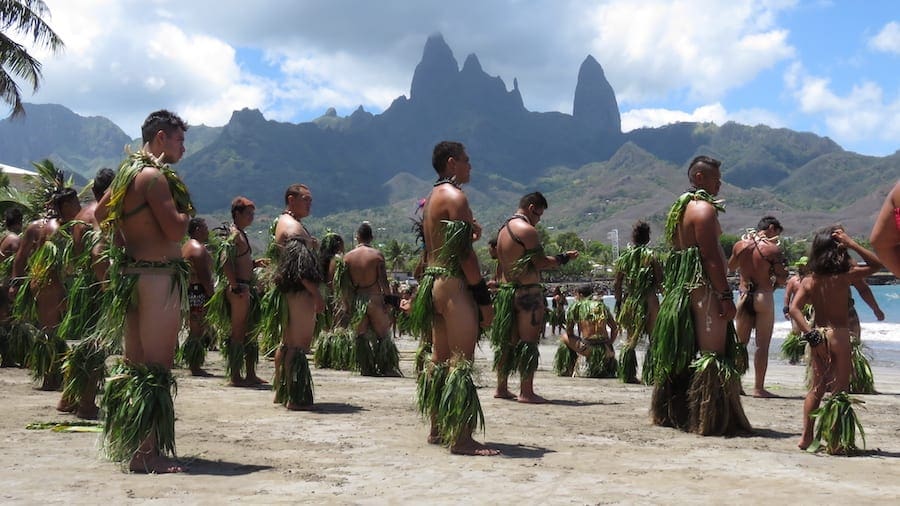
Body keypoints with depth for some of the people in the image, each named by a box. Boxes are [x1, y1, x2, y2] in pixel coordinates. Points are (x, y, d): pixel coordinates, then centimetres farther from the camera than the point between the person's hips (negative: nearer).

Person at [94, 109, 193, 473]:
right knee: (156, 367, -8)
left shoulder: (127, 171, 15)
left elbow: (100, 214, 28)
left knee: (134, 363, 16)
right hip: (159, 275, -10)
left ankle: (126, 442, 24)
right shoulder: (154, 175, -13)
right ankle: (147, 452, -7)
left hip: (129, 272, 10)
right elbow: (176, 230, -20)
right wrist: (185, 211, -2)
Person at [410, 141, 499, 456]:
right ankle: (461, 438, -10)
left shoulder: (432, 197, 19)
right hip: (453, 284, -10)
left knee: (440, 359, 14)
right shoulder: (455, 197, -11)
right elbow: (464, 252, -17)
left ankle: (438, 429, 22)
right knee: (461, 362, -10)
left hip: (433, 283, 10)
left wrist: (470, 231, 12)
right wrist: (483, 297, -15)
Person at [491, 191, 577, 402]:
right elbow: (541, 264, -16)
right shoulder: (527, 230, -13)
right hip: (528, 291, -9)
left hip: (506, 290, 9)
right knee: (529, 342, -3)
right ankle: (526, 391, -1)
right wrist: (564, 258, -3)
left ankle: (501, 388, 19)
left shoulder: (503, 229, 15)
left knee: (507, 340, 14)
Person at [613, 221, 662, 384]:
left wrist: (619, 303, 15)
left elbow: (616, 284, 6)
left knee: (631, 338, 16)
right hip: (648, 301, -4)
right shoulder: (651, 256, -8)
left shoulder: (624, 257, 4)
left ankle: (626, 374, 14)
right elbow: (660, 281, -9)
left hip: (629, 302, 4)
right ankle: (650, 375, 1)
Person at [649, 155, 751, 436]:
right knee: (711, 354, -7)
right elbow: (711, 257, -19)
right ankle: (710, 420, -7)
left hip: (679, 287, 10)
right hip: (704, 287, -10)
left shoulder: (680, 207, 18)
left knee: (681, 353, 15)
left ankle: (671, 413, 22)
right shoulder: (704, 208, -12)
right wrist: (726, 295, -19)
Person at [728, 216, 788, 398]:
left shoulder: (740, 245, 3)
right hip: (764, 297, -4)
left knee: (740, 342, 13)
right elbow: (782, 279, -7)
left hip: (744, 296, 4)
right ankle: (759, 387, 1)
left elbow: (731, 267, 21)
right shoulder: (773, 249, -10)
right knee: (762, 345, 0)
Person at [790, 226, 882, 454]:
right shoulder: (844, 277, -11)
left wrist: (810, 334, -12)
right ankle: (837, 441, 4)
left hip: (817, 335, 5)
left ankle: (806, 436, 16)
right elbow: (876, 264, -1)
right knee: (840, 389, 3)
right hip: (838, 335, -4)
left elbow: (794, 308, -11)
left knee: (817, 387, 16)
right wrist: (851, 243, -7)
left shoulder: (808, 281, -1)